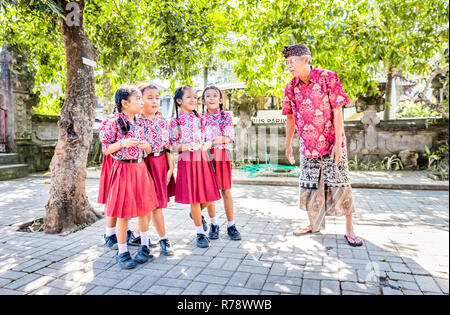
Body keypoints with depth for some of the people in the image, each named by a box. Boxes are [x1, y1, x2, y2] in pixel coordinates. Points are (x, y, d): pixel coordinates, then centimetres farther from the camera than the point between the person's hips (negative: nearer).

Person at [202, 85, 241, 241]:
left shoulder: (226, 117, 5)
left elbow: (230, 138, -6)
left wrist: (211, 141, -17)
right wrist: (220, 139, -11)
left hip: (223, 157, -1)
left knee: (226, 191, 0)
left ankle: (231, 225, 12)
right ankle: (213, 225, 19)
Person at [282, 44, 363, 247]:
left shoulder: (328, 78, -10)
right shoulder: (291, 88, 3)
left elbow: (337, 112, -12)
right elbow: (290, 117, 11)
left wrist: (338, 142, -16)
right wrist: (288, 144, 11)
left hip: (331, 144, -4)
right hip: (307, 146, 4)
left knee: (340, 185, 0)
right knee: (309, 186, 10)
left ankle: (349, 229, 15)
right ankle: (314, 224, 29)